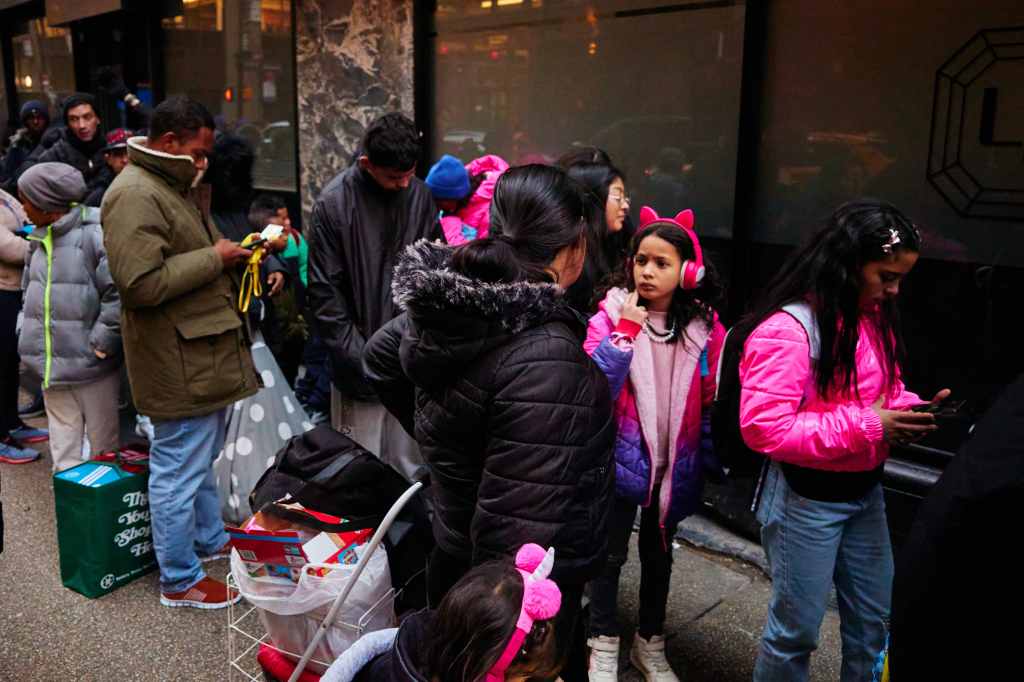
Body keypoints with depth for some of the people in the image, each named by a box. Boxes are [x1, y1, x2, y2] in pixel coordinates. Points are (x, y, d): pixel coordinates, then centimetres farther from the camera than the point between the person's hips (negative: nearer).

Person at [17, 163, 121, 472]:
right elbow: (29, 290, 23)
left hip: (92, 366, -7)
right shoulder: (38, 241, 10)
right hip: (51, 364, 7)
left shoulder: (94, 235, -14)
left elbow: (118, 293, -19)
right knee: (62, 442, 15)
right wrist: (31, 335, 12)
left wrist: (101, 342, -16)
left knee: (103, 441, 8)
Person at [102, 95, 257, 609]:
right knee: (180, 470, 2)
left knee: (202, 456, 24)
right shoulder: (135, 195, -19)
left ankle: (211, 538, 42)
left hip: (203, 351, 11)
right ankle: (179, 580, 16)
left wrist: (226, 253, 8)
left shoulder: (173, 185, 14)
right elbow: (140, 283, -27)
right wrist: (213, 258, -19)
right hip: (178, 360, -11)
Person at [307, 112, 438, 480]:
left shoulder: (420, 195, 2)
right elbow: (324, 294, -8)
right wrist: (361, 358, -11)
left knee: (411, 464, 13)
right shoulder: (334, 202, -10)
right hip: (360, 366, -4)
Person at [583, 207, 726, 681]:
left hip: (675, 463, 3)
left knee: (658, 552, 20)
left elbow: (713, 402, 2)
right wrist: (626, 329, -25)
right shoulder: (612, 314, -12)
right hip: (622, 458, -2)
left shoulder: (705, 325, -5)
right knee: (611, 553, 10)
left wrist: (709, 461, 4)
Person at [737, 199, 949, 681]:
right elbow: (764, 429, -28)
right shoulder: (785, 330, -23)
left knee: (873, 620, 21)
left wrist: (911, 410, -5)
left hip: (865, 490, 8)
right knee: (796, 628, 9)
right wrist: (863, 426, -27)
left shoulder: (874, 317, 3)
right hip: (806, 498, -8)